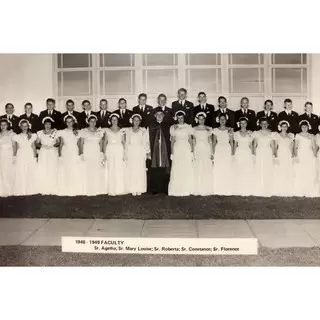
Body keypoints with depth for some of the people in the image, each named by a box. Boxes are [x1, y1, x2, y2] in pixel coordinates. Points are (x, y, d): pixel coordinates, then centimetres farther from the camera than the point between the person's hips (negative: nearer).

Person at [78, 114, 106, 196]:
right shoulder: (84, 131, 3)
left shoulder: (99, 131, 10)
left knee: (98, 171, -2)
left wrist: (102, 153, -1)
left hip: (97, 153, 2)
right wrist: (81, 154, -8)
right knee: (88, 171, -5)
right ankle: (89, 190, -1)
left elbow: (101, 143, 9)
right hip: (87, 153, -2)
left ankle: (97, 190, 6)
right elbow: (81, 143, 1)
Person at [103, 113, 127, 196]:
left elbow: (124, 143, 6)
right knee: (111, 171, -3)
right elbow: (105, 142, 8)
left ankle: (120, 190, 2)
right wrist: (104, 153, -2)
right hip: (110, 151, 0)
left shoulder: (122, 130, 9)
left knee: (120, 170, -5)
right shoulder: (107, 130, 10)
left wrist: (124, 153, -4)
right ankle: (112, 190, 0)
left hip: (119, 151, 0)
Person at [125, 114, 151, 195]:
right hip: (131, 152, 1)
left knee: (140, 170, -4)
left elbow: (146, 142, 5)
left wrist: (148, 153, -3)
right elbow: (127, 143, 9)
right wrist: (126, 154, 2)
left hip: (140, 152, -1)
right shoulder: (128, 130, 10)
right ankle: (133, 190, 1)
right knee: (132, 170, -3)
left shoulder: (143, 130, 8)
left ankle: (140, 189, 1)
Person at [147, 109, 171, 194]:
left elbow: (170, 138, 5)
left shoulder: (167, 124, 10)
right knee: (154, 171, -3)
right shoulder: (151, 125, 9)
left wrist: (170, 151, -4)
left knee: (165, 171, -3)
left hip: (165, 150, 0)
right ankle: (154, 189, 5)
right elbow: (150, 139, 4)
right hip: (154, 150, 0)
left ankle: (165, 189, 5)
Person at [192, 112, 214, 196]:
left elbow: (210, 141, 6)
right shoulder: (194, 129, 8)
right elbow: (193, 142, 8)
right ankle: (198, 190, 3)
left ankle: (207, 189, 4)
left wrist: (212, 153, -1)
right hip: (198, 150, 0)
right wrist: (193, 153, 0)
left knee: (207, 169, -2)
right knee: (198, 170, -2)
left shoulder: (209, 129, 7)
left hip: (206, 150, 0)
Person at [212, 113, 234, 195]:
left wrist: (232, 153, -1)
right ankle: (218, 190, 4)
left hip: (227, 151, 0)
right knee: (218, 170, -3)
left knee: (227, 170, -4)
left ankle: (227, 190, 3)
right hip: (218, 151, 1)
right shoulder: (215, 130, 8)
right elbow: (214, 142, 9)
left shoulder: (230, 130, 6)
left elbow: (231, 142, 6)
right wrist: (213, 153, 1)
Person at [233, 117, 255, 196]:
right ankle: (239, 190, 4)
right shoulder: (236, 133, 6)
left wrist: (252, 154, 2)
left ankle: (248, 190, 5)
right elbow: (235, 145, 8)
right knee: (239, 172, -2)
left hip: (247, 153, 0)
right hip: (239, 153, 0)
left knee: (248, 172, -3)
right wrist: (234, 155, 1)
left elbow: (251, 145, 9)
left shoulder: (250, 133, 7)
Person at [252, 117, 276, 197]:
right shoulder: (256, 133, 6)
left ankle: (267, 192, 5)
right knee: (259, 173, -4)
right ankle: (259, 192, 1)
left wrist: (273, 156, 1)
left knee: (268, 173, -2)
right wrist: (254, 156, -2)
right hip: (259, 154, -1)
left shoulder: (271, 134, 9)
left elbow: (273, 146, 9)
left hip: (268, 154, 1)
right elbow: (254, 145, 5)